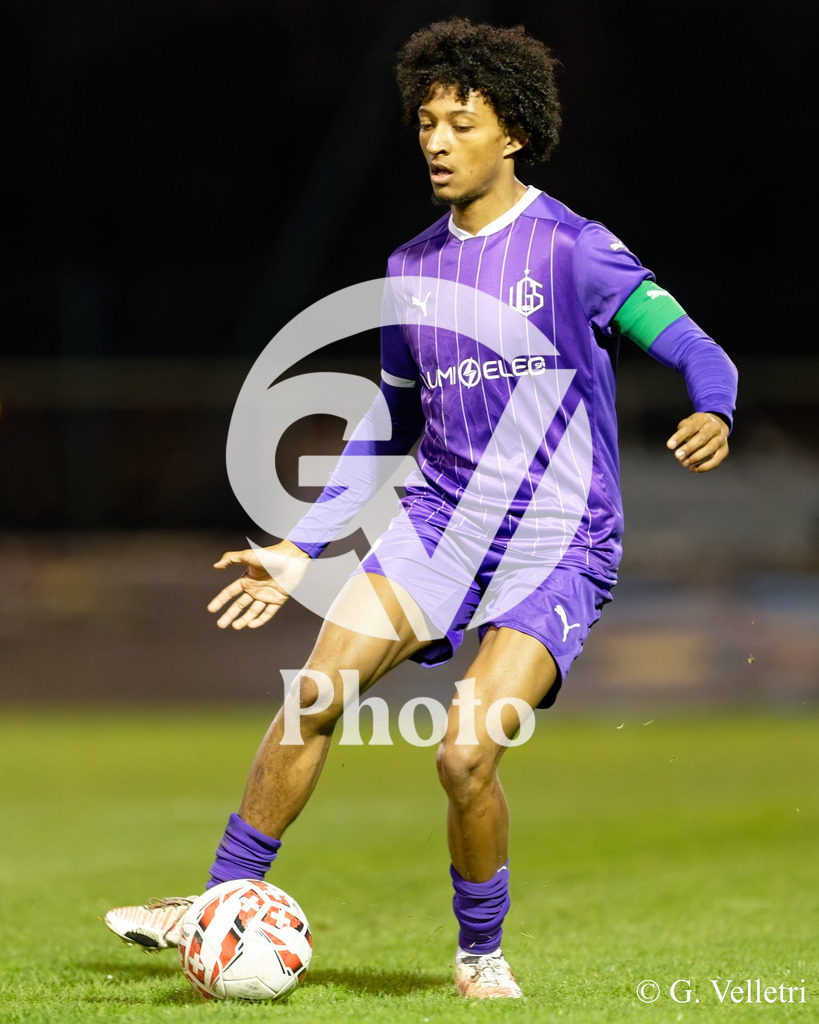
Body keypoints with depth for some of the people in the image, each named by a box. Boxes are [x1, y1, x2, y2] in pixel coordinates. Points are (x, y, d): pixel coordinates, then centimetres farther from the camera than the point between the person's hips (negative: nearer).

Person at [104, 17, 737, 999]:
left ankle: (482, 954, 8)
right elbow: (390, 425, 19)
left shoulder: (572, 249, -9)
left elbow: (697, 351, -14)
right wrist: (298, 549, 16)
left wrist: (710, 414, -37)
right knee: (315, 697, -10)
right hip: (438, 519, 5)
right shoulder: (411, 271, 9)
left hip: (556, 546, -5)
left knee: (466, 753, -18)